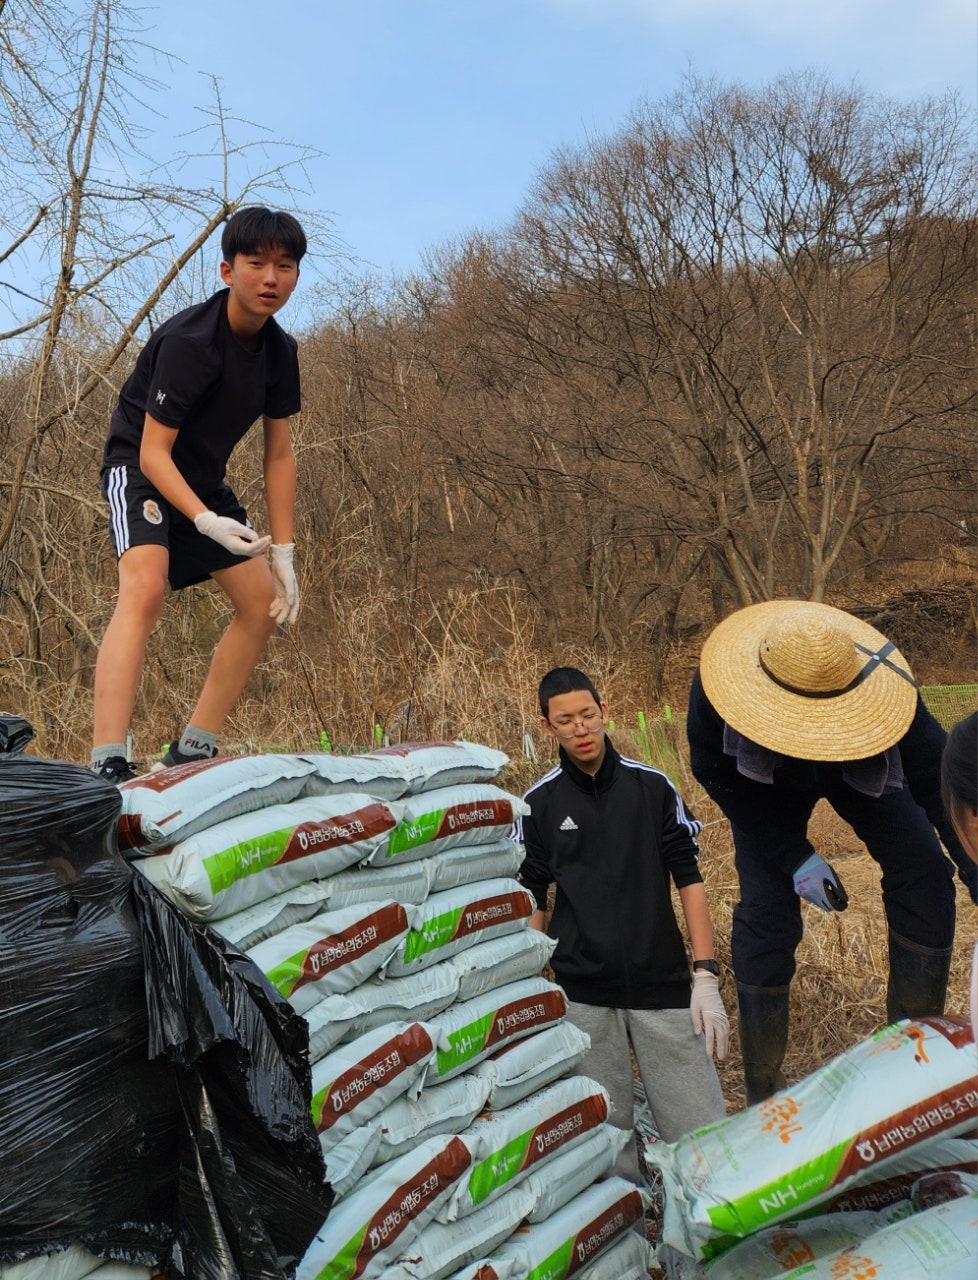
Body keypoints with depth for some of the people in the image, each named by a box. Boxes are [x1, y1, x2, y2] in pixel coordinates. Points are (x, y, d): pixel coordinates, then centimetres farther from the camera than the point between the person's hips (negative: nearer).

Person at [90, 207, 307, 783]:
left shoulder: (280, 350, -3)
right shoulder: (188, 340, -25)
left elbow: (280, 455, 2)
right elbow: (153, 452, -25)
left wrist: (284, 552, -2)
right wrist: (205, 521, -39)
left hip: (203, 481, 8)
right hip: (139, 470, -8)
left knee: (264, 603, 5)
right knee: (146, 589, -32)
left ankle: (193, 750, 13)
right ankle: (107, 765, -38)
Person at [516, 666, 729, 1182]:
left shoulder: (652, 786, 1)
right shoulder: (539, 804, 1)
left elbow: (689, 879, 2)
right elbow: (531, 903, 7)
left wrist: (706, 977, -4)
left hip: (662, 984, 0)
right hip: (582, 994, 0)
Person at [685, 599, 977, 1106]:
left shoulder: (881, 688, -40)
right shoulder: (717, 688, -39)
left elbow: (937, 779, -33)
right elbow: (718, 778, -25)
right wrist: (794, 859, -30)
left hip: (861, 769, 1)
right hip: (764, 782, -1)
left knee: (924, 873, -17)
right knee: (766, 907, -14)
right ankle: (763, 1092, 2)